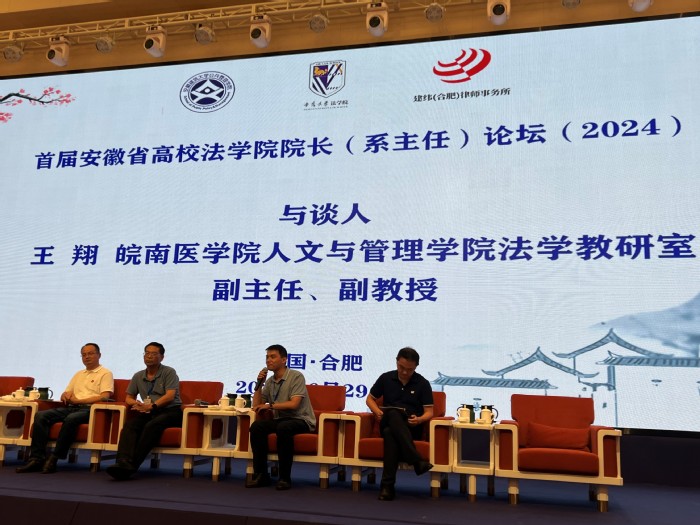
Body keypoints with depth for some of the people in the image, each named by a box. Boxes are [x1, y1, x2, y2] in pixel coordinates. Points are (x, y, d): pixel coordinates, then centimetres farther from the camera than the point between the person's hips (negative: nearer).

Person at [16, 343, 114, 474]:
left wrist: (78, 400, -12)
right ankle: (36, 458, -22)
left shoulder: (105, 374, 6)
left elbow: (105, 396, -9)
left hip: (89, 409, -7)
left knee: (71, 419, -38)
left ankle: (54, 459, -29)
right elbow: (65, 394, 27)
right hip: (71, 408, 7)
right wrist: (65, 396, 1)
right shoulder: (79, 374, 29)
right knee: (41, 416, -17)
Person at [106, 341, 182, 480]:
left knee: (152, 425, -35)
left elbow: (170, 396, -9)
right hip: (148, 412, 4)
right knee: (130, 424, -27)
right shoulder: (138, 376, 20)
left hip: (170, 411, -4)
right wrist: (136, 404, -3)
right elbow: (129, 398, 22)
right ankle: (123, 462, -46)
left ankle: (132, 464, -40)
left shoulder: (169, 372, 4)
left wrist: (152, 406, -21)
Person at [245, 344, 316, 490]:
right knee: (256, 426, -22)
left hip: (300, 420, -6)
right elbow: (256, 406, 9)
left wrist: (270, 405, -16)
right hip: (279, 419, 6)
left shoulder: (296, 376, -8)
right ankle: (260, 474, -16)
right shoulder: (270, 382, 11)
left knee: (283, 428, -37)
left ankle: (285, 477, -25)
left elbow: (294, 404, -19)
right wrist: (259, 384, 0)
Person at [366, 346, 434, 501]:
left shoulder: (423, 384, 3)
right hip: (388, 423, 1)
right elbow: (370, 399, 17)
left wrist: (419, 420, -22)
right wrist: (377, 412, -5)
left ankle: (387, 485, -40)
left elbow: (429, 412, 1)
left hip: (411, 428, -1)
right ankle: (417, 461, -50)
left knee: (390, 433, -39)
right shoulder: (386, 378, 8)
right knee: (393, 414, -40)